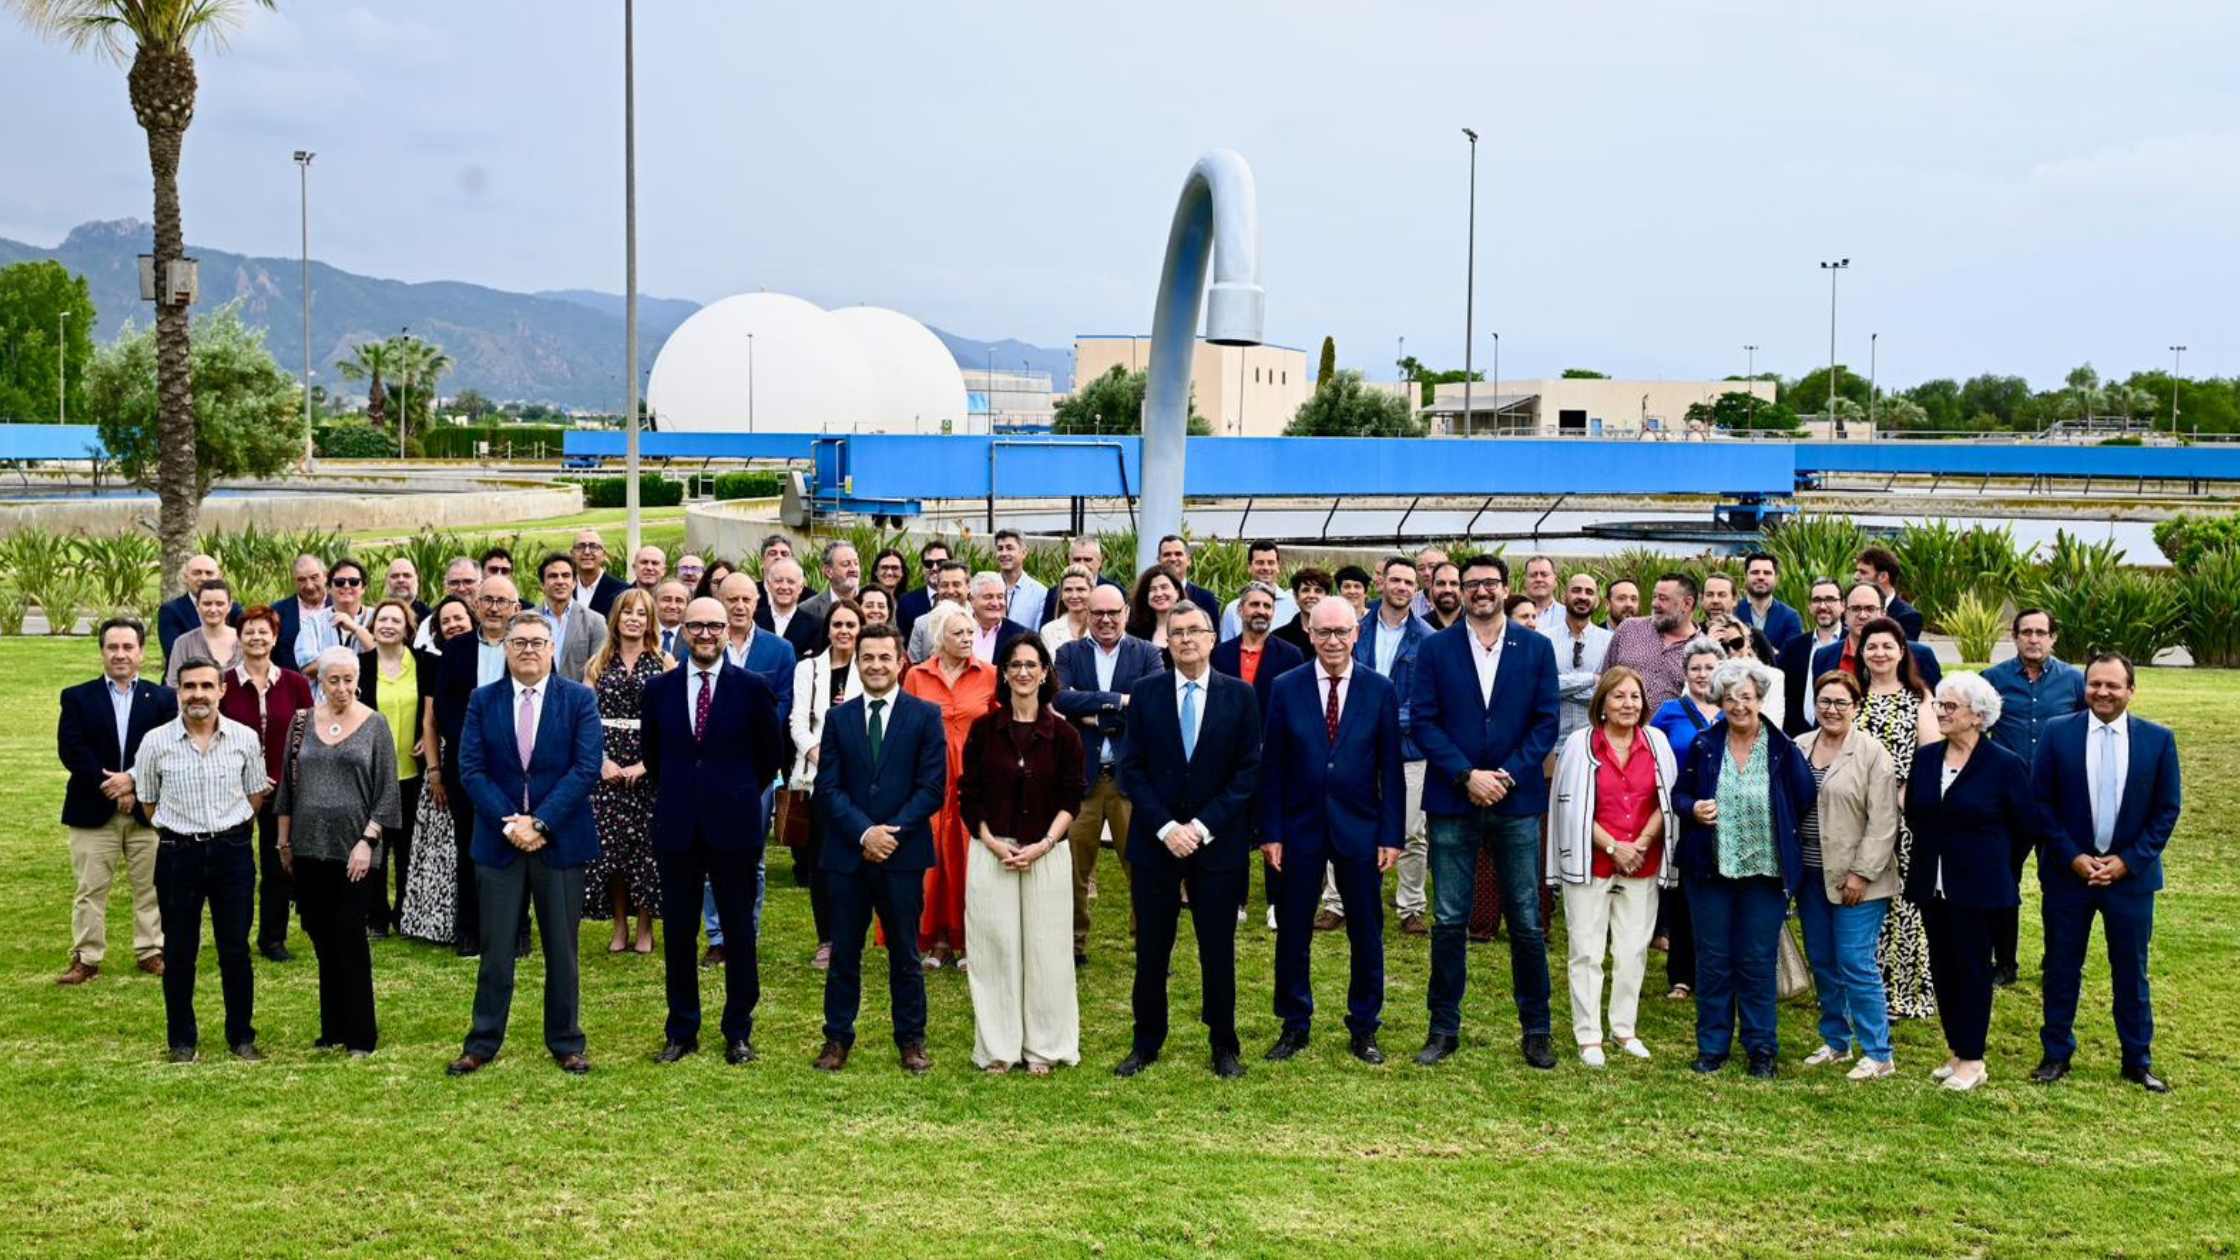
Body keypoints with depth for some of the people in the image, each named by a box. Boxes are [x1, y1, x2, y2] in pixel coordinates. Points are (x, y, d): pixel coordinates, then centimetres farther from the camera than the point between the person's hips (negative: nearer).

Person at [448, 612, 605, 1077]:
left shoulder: (579, 699, 0)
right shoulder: (483, 701, 5)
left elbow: (586, 768, -8)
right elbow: (471, 769, -2)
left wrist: (540, 823, -16)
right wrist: (510, 823, -14)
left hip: (560, 841, -1)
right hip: (498, 841, 1)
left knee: (562, 948, 8)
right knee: (495, 949, 5)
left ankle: (566, 1043, 17)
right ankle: (482, 1043, 14)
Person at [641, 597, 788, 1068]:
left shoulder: (752, 688, -3)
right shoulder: (660, 689, 5)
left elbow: (772, 753, 6)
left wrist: (741, 794, 9)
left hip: (734, 823, -2)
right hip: (677, 826, 2)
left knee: (739, 929, 4)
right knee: (677, 931, 7)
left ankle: (738, 1031, 14)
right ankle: (681, 1030, 18)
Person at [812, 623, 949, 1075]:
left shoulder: (925, 716, 1)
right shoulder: (838, 718, 8)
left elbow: (933, 786, -4)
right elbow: (828, 787, 1)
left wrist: (894, 833, -14)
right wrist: (864, 832, -13)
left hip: (903, 853, -2)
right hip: (846, 852, 2)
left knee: (905, 954, 6)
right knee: (844, 952, 7)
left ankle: (911, 1040, 16)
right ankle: (837, 1038, 17)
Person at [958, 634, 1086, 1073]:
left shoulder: (1062, 734, 1)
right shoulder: (984, 728, 2)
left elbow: (1071, 799, 2)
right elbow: (968, 795, 4)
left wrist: (1044, 844, -11)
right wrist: (992, 843, -8)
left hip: (1047, 854, 0)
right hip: (991, 852, 0)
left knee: (1044, 949, 3)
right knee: (995, 949, 2)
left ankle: (1043, 1047, 14)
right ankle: (997, 1049, 12)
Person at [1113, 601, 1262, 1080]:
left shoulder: (1240, 696, 1)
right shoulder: (1145, 694, 3)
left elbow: (1249, 771, -3)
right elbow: (1132, 769, 0)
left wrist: (1203, 825, -11)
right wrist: (1165, 827, -11)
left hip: (1217, 842, -1)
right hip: (1154, 840, 1)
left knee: (1218, 950, 6)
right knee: (1151, 949, 7)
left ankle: (1224, 1046, 18)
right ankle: (1146, 1044, 18)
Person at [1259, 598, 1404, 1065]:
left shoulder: (1381, 690, -2)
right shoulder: (1286, 689, -1)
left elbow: (1391, 768, 0)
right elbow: (1271, 765, 0)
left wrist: (1392, 835, -4)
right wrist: (1270, 832, -4)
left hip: (1359, 829, 0)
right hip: (1300, 829, 0)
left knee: (1367, 935, 8)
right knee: (1292, 934, 7)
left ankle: (1364, 1028, 21)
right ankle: (1294, 1027, 22)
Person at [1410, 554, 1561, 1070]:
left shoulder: (1536, 648, 5)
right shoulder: (1435, 649, 3)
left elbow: (1547, 722, 1)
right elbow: (1424, 721, -2)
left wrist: (1507, 775, -11)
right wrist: (1467, 775, -13)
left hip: (1517, 800, 0)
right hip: (1452, 802, 0)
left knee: (1527, 924, 4)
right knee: (1448, 922, 4)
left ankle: (1536, 1032, 15)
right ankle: (1444, 1029, 13)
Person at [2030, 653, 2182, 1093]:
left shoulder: (2158, 740, -2)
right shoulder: (2058, 733, -4)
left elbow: (2167, 809, 0)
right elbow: (2041, 802, -2)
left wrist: (2128, 861, -8)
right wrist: (2073, 857, -10)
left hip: (2131, 873, 0)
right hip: (2068, 871, 0)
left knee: (2131, 972, 8)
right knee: (2062, 968, 7)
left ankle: (2138, 1061, 19)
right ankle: (2056, 1054, 19)